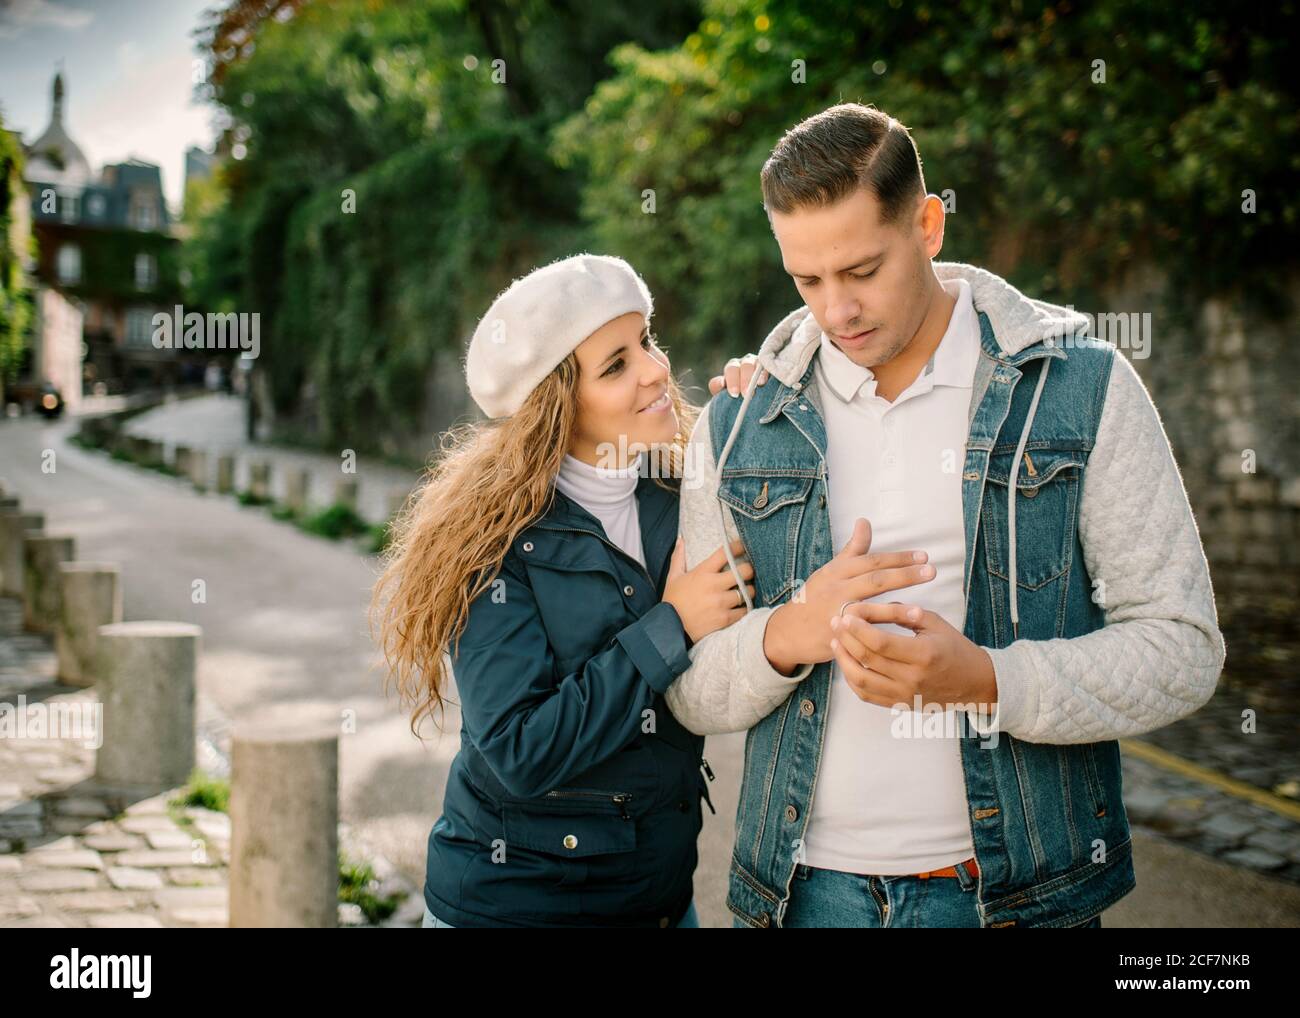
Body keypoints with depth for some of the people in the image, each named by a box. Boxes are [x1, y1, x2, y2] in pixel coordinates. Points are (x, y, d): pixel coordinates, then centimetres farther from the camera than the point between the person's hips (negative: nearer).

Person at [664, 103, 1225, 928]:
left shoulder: (1083, 389, -5)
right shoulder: (738, 425, 2)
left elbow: (1183, 649, -7)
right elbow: (689, 693, 3)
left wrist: (986, 681, -21)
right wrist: (785, 636, -18)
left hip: (1014, 888, -1)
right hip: (808, 885, 2)